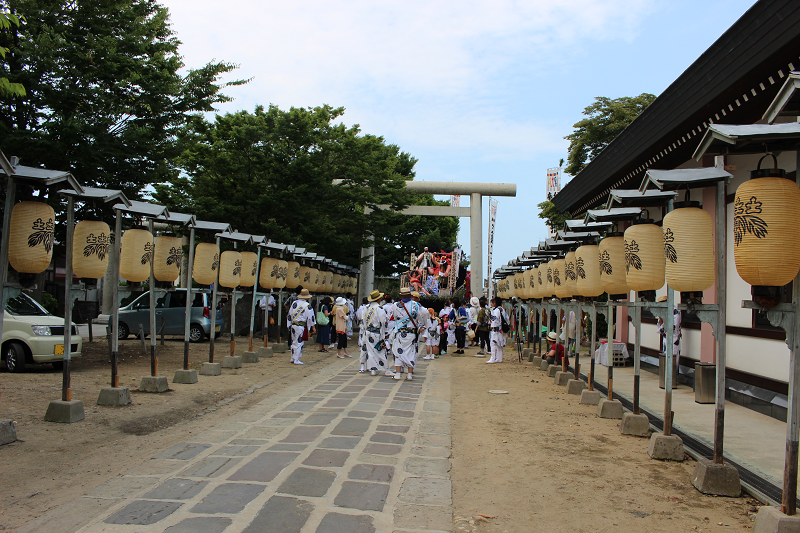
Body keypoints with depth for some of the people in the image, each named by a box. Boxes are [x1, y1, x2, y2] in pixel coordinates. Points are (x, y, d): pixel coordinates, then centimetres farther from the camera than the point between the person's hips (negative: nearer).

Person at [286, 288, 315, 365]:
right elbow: (311, 317, -9)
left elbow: (289, 315, 13)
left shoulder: (294, 303, 7)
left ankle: (293, 358, 25)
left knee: (294, 341, 17)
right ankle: (296, 360, 2)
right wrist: (313, 327, -2)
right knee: (299, 342, 0)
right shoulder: (307, 305, -10)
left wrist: (289, 325, 21)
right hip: (301, 326, -6)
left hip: (293, 325, 6)